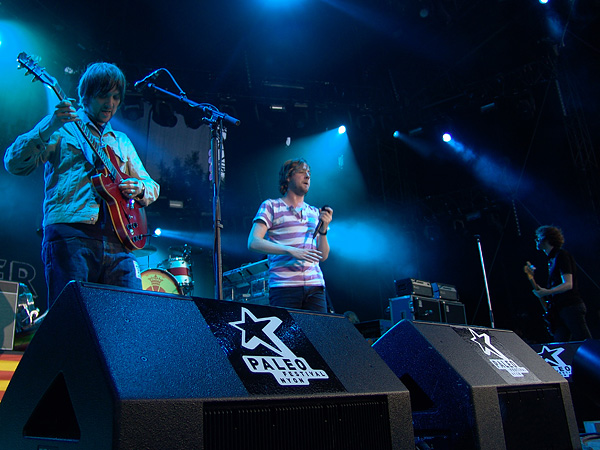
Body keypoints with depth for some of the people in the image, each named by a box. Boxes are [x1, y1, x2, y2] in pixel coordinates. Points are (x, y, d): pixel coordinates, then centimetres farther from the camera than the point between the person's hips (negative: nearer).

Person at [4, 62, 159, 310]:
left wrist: (139, 188, 2)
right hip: (70, 234, -4)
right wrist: (49, 128, -16)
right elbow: (15, 164, -1)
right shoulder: (61, 127, 12)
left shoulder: (121, 141, 27)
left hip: (117, 237, 5)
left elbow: (152, 186, 27)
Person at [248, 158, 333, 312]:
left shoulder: (315, 213, 20)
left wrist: (323, 229, -1)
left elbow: (323, 256, 16)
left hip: (315, 286, 4)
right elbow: (253, 242, -7)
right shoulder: (271, 206, 6)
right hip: (284, 286, -4)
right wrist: (291, 250, -17)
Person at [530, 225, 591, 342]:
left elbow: (568, 284, -16)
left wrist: (547, 292, -23)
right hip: (560, 309, 9)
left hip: (571, 306, -9)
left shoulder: (561, 255, -8)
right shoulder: (552, 259, 20)